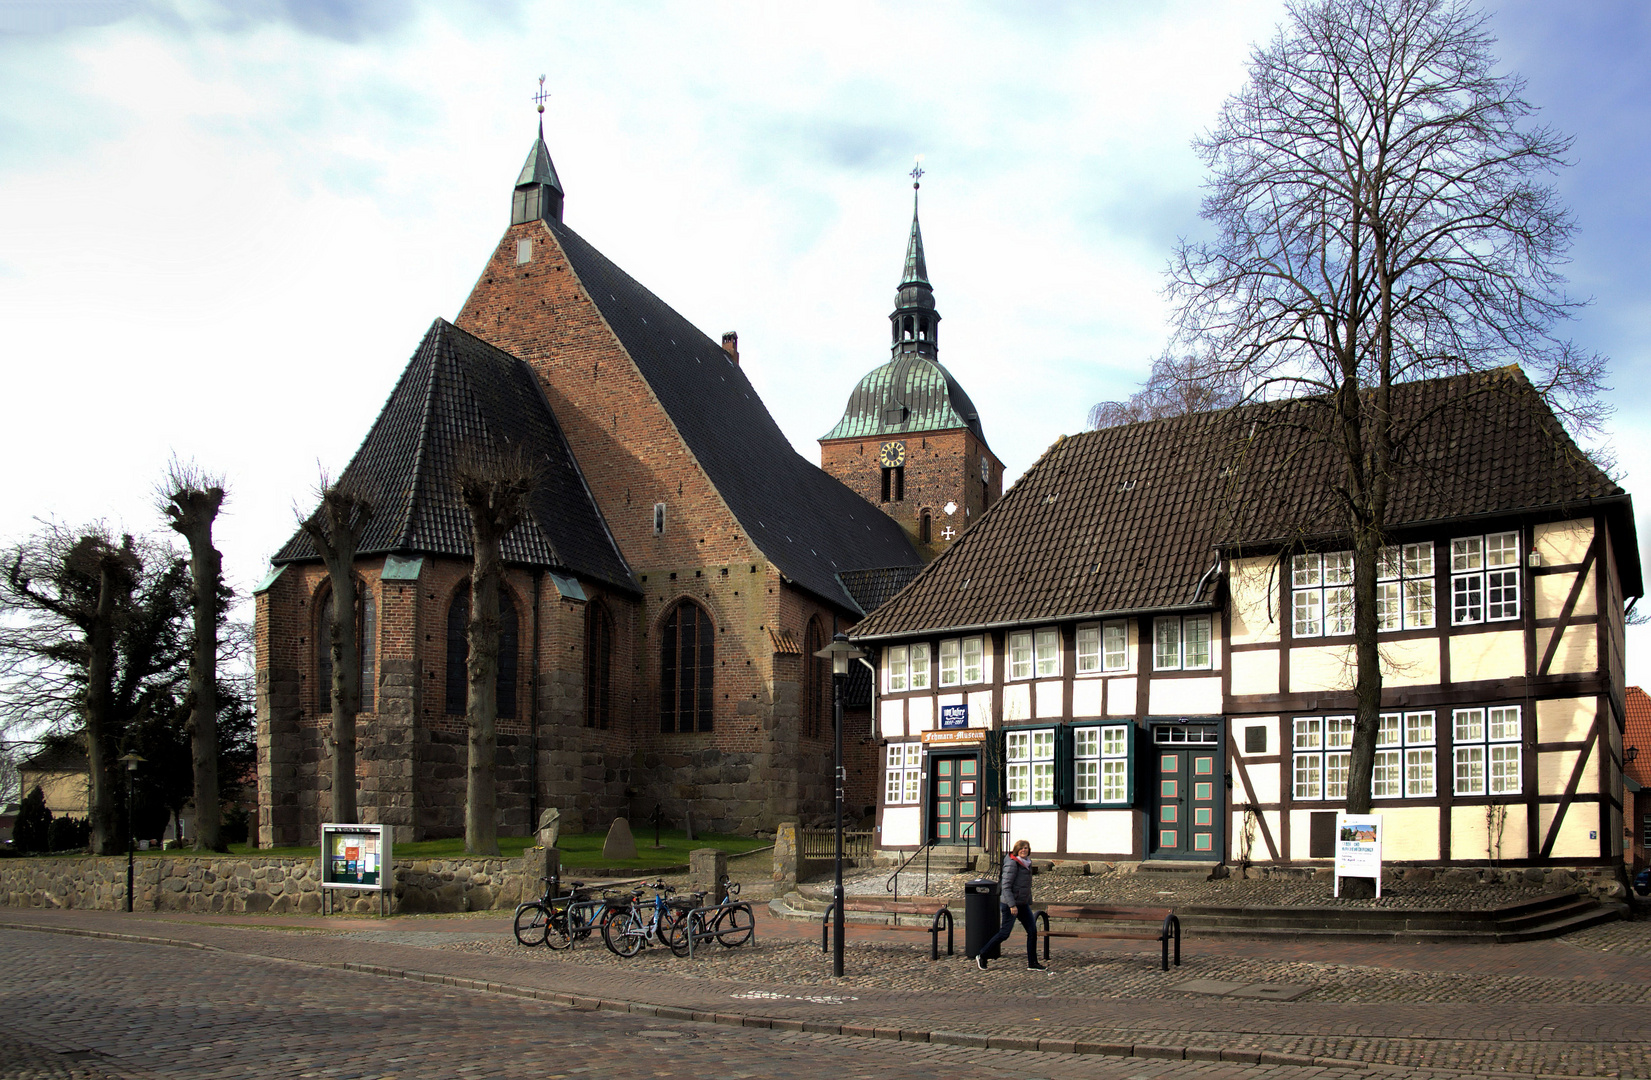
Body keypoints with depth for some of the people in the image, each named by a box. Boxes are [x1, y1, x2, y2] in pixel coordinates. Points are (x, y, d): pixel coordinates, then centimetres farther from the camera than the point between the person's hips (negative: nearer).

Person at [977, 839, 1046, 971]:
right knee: (1004, 933, -5)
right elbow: (1005, 886, -20)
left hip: (1023, 904, 8)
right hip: (1010, 904, -8)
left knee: (1032, 930, 2)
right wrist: (1012, 905, -24)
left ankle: (1032, 963, 10)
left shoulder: (1028, 863, 10)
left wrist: (1029, 902, 21)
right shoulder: (1012, 864, -16)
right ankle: (981, 956, 9)